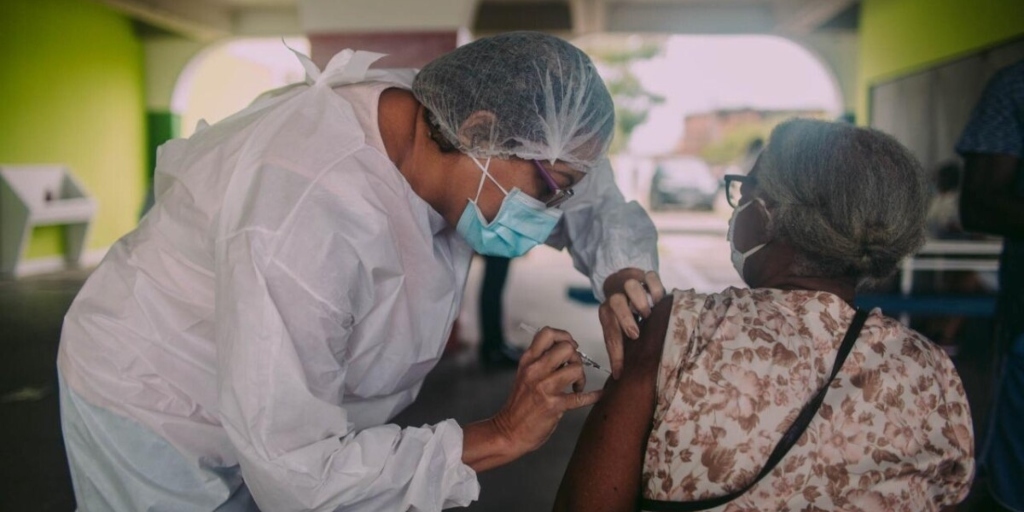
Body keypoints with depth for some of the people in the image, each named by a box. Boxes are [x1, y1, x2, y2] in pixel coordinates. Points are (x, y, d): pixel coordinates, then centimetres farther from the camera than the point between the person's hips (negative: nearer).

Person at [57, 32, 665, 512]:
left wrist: (623, 270, -18)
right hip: (155, 418, -6)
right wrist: (502, 435, -31)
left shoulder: (439, 117, -16)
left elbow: (591, 187, 2)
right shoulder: (303, 213, -39)